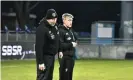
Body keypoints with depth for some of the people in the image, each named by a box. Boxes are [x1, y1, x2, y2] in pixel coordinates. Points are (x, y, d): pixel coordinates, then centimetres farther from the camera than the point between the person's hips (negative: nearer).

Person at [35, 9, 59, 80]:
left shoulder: (54, 25, 2)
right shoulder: (42, 29, -25)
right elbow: (39, 46, -26)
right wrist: (40, 62, -27)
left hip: (52, 55, 9)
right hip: (44, 56, -9)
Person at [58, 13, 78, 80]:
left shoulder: (70, 30, 14)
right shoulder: (61, 31, -15)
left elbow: (75, 39, 29)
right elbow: (60, 45, -24)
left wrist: (75, 43, 6)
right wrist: (71, 44, -16)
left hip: (71, 56, 9)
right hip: (64, 57, -9)